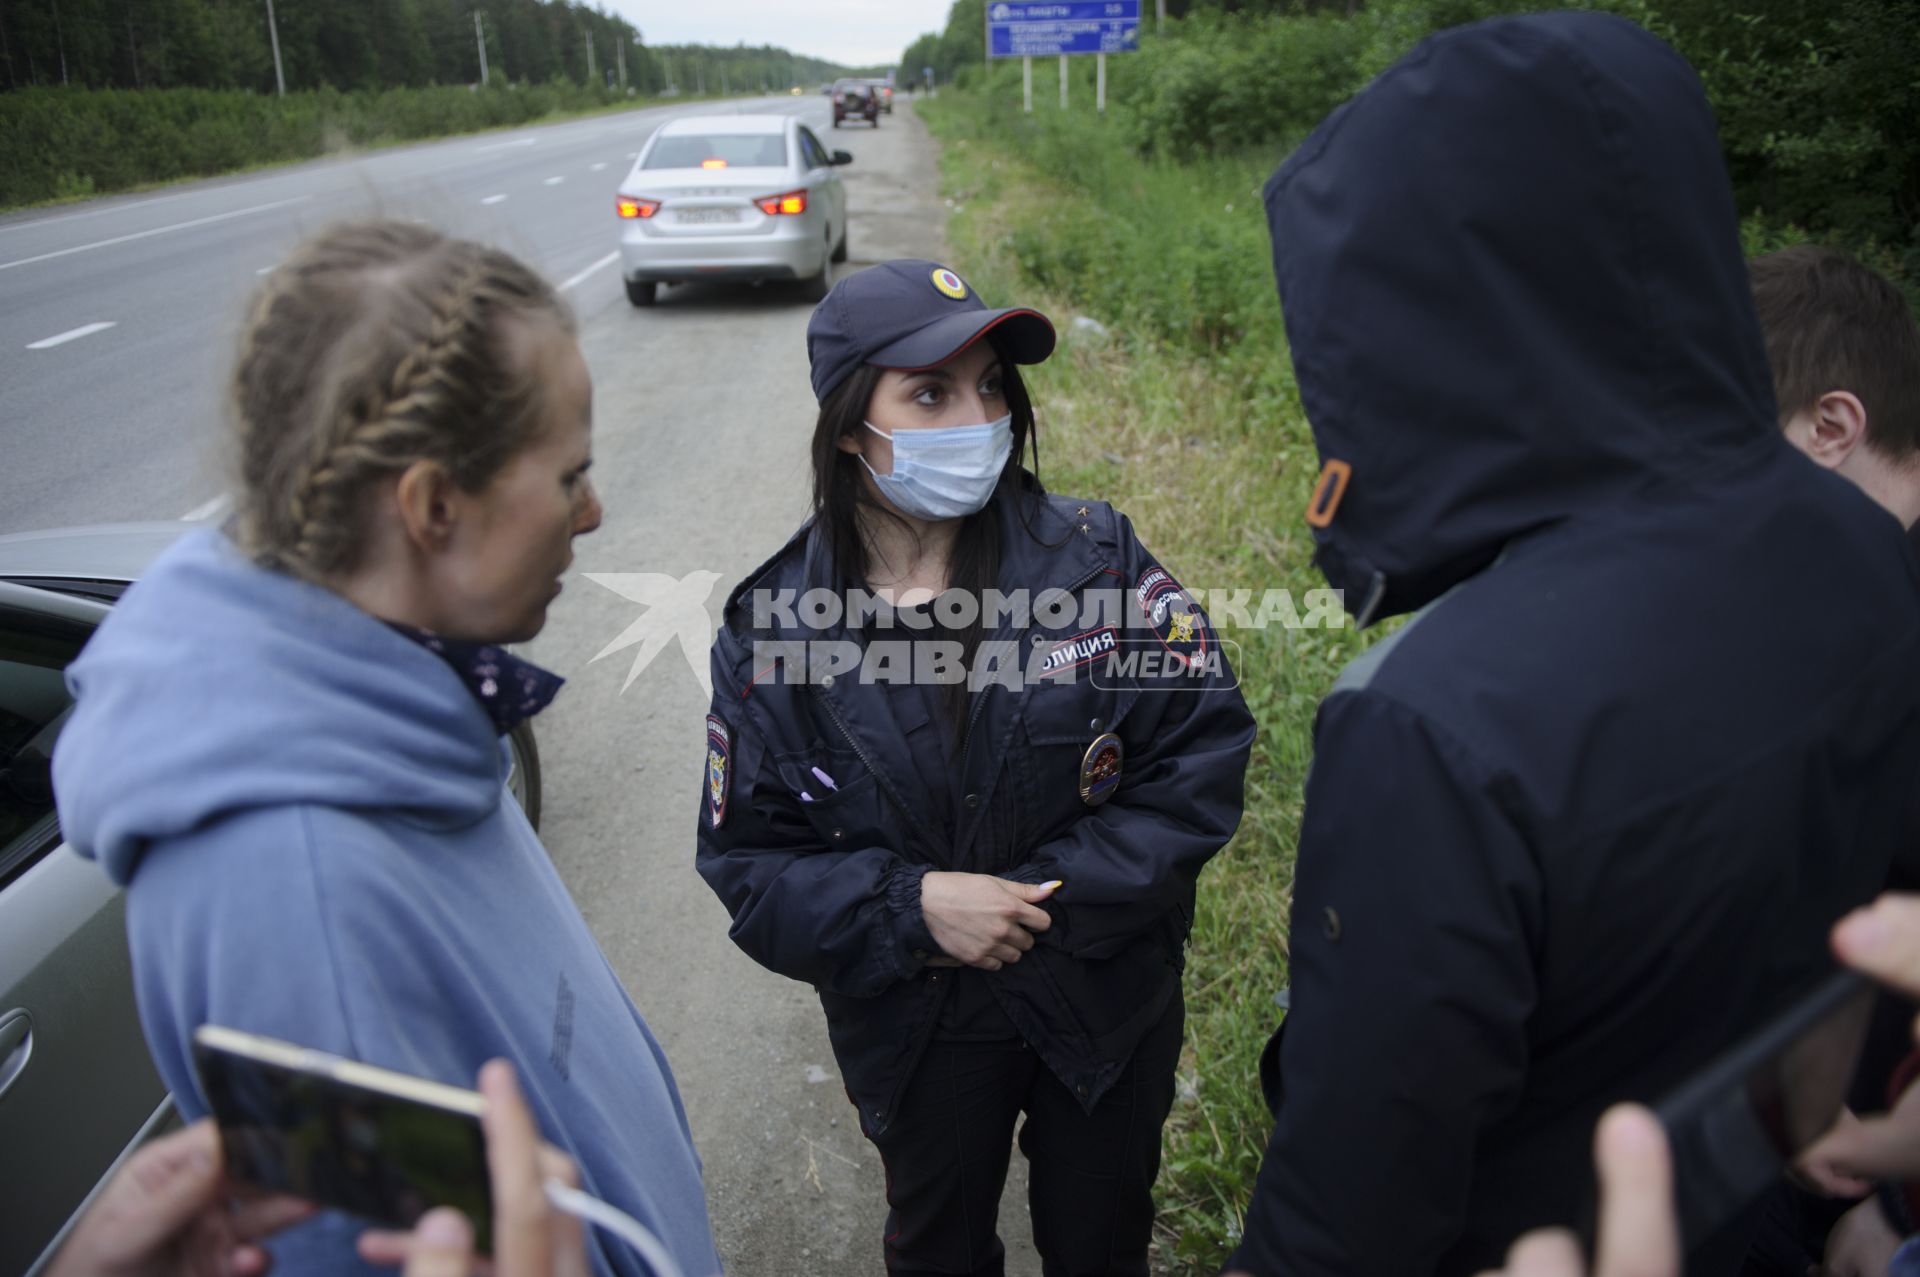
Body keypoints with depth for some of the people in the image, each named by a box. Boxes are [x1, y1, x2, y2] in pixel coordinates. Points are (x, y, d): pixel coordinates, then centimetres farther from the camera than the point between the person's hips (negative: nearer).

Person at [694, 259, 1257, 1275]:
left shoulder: (1095, 558, -15)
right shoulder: (771, 622, -13)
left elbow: (1203, 748, -15)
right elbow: (749, 859, -9)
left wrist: (1052, 898, -21)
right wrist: (911, 906, -24)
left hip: (1106, 1004, 0)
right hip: (913, 1029, 1)